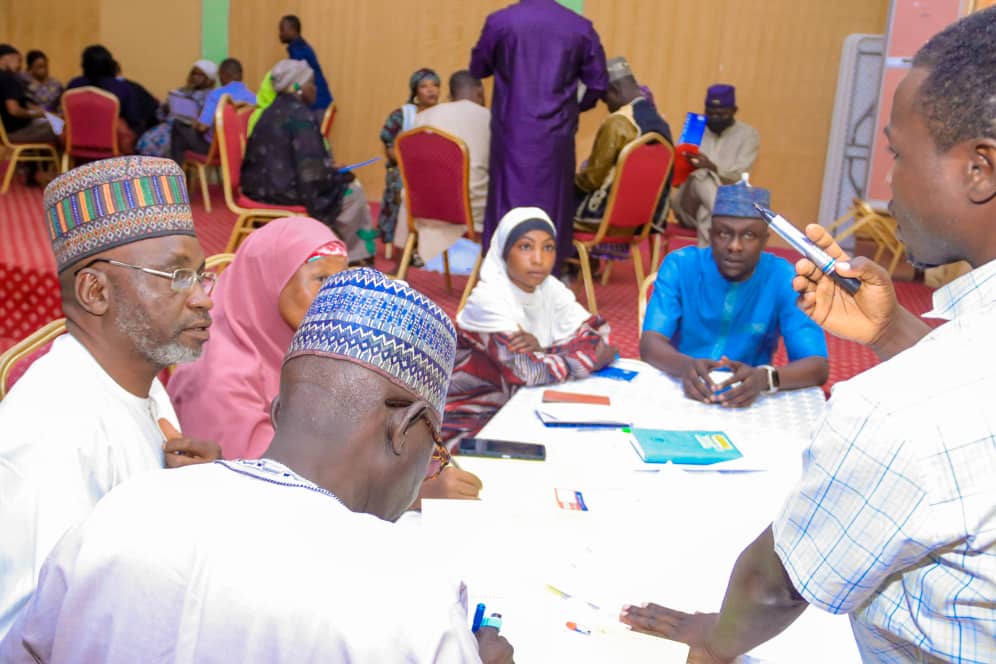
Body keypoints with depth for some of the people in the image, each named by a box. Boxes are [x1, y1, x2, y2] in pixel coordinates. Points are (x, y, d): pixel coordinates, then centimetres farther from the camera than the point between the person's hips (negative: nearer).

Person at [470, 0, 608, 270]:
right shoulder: (581, 27, 2)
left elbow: (477, 69, 10)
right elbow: (598, 83, 6)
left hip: (513, 132, -1)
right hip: (556, 133, 1)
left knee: (510, 202, 6)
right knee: (552, 205, 10)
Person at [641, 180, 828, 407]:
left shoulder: (785, 280, -9)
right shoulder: (679, 265, -7)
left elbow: (818, 366, -16)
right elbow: (650, 343, -16)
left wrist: (764, 377, -36)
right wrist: (686, 367, -37)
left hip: (747, 401, 1)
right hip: (677, 390, 0)